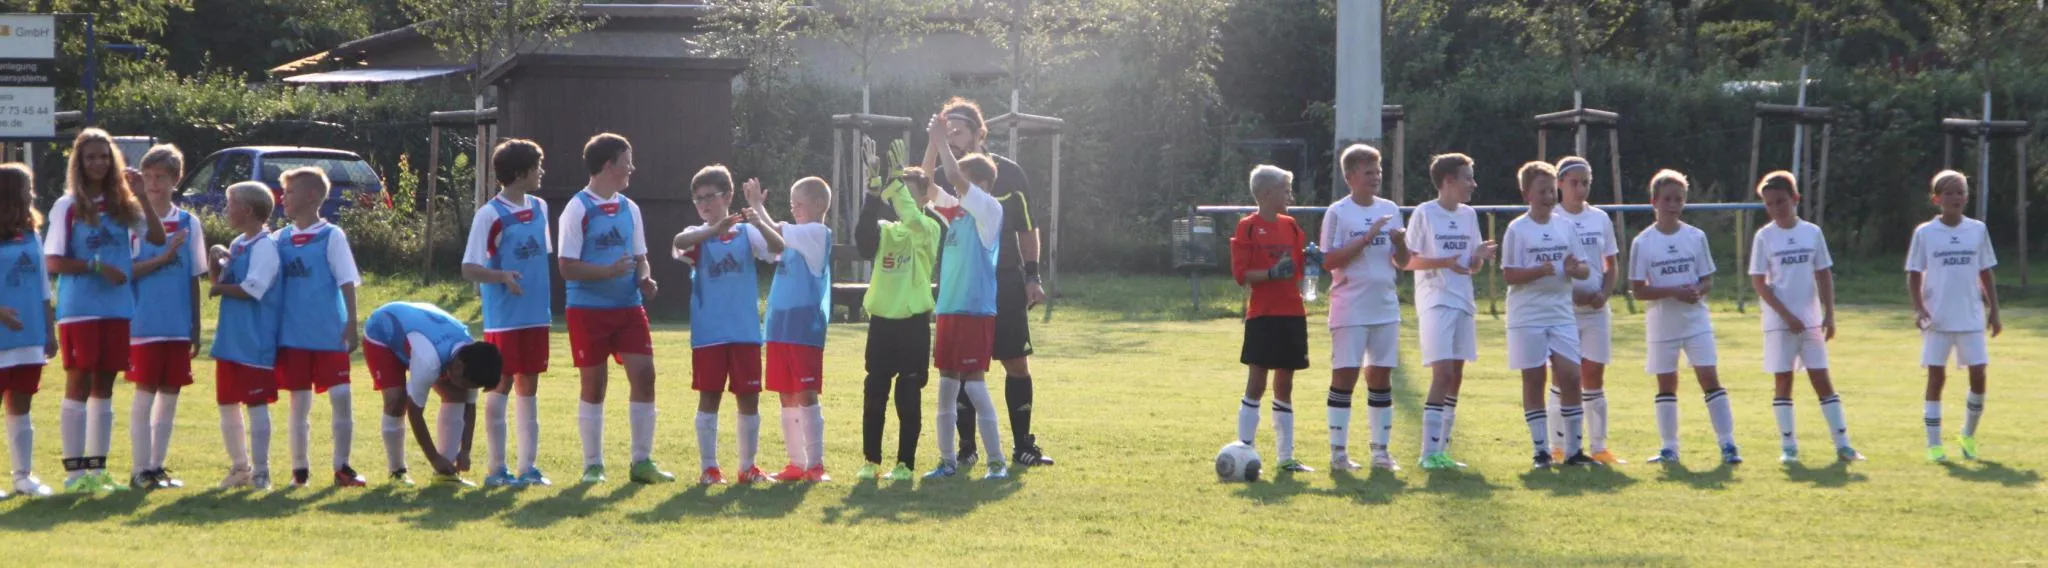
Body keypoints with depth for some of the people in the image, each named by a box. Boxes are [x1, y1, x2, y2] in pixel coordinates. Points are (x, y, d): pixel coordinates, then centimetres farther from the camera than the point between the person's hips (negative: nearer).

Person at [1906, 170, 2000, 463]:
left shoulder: (1977, 230, 5)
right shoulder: (1924, 233, -1)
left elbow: (1986, 273, 11)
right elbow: (1914, 274, 3)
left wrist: (1994, 310, 7)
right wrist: (1918, 308, -11)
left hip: (1971, 318, 2)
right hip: (1937, 319, -2)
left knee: (1978, 376, -3)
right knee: (1936, 378, 0)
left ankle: (1968, 435, 17)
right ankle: (1933, 444, 7)